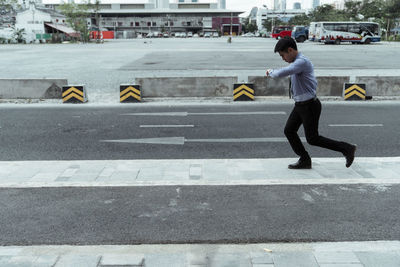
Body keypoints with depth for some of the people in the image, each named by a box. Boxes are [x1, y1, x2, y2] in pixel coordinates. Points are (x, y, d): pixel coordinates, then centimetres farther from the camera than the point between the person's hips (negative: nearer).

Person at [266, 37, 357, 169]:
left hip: (309, 106, -10)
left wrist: (271, 72, -13)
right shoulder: (298, 62, 12)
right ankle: (304, 160, 16)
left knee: (312, 139, -3)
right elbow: (313, 83, 23)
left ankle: (347, 149, 9)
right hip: (300, 105, 10)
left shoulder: (302, 62, -21)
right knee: (289, 131, 8)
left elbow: (282, 73, -34)